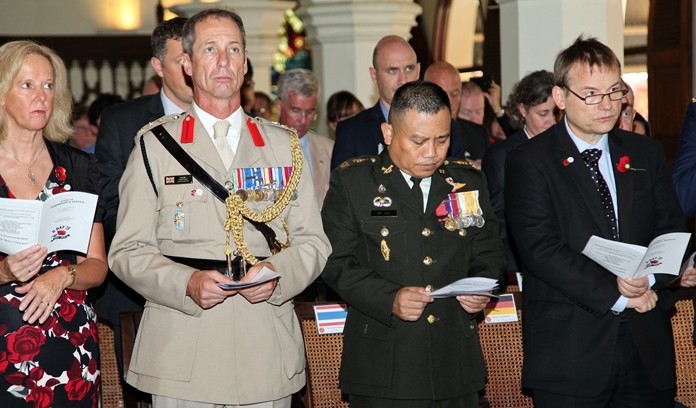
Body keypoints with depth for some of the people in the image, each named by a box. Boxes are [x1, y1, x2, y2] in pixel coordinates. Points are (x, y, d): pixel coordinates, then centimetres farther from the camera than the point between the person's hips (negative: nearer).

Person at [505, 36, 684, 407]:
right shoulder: (529, 161, -3)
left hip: (648, 348, 4)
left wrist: (649, 278, -11)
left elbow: (672, 232, 10)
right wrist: (615, 294, -15)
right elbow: (540, 249, -12)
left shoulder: (646, 154, 12)